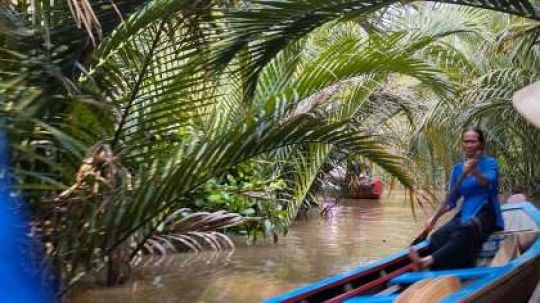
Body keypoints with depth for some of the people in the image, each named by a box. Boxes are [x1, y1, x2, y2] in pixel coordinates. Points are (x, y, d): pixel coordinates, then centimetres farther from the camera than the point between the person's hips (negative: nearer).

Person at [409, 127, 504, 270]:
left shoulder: (490, 163, 1)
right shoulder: (458, 168, 13)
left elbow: (488, 183, -23)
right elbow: (451, 200, 16)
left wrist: (474, 171, -43)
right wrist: (434, 218, 3)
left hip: (486, 214, -6)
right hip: (464, 214, 6)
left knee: (464, 233, -38)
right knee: (438, 236, -25)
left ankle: (428, 261, -54)